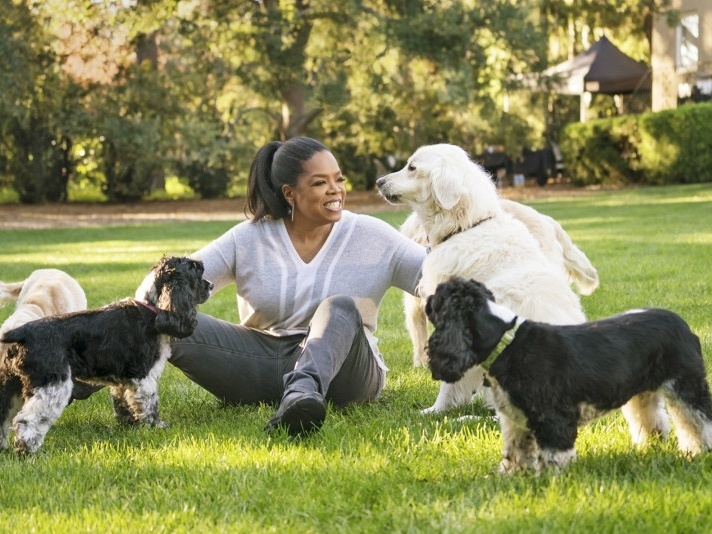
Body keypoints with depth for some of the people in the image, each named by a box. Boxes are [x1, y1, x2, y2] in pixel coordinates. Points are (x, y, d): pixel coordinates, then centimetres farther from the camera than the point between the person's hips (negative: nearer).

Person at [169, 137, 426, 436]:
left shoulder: (372, 237, 4)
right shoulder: (249, 239, 4)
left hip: (341, 367, -1)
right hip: (264, 364, 1)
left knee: (341, 309, -35)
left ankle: (302, 392, -62)